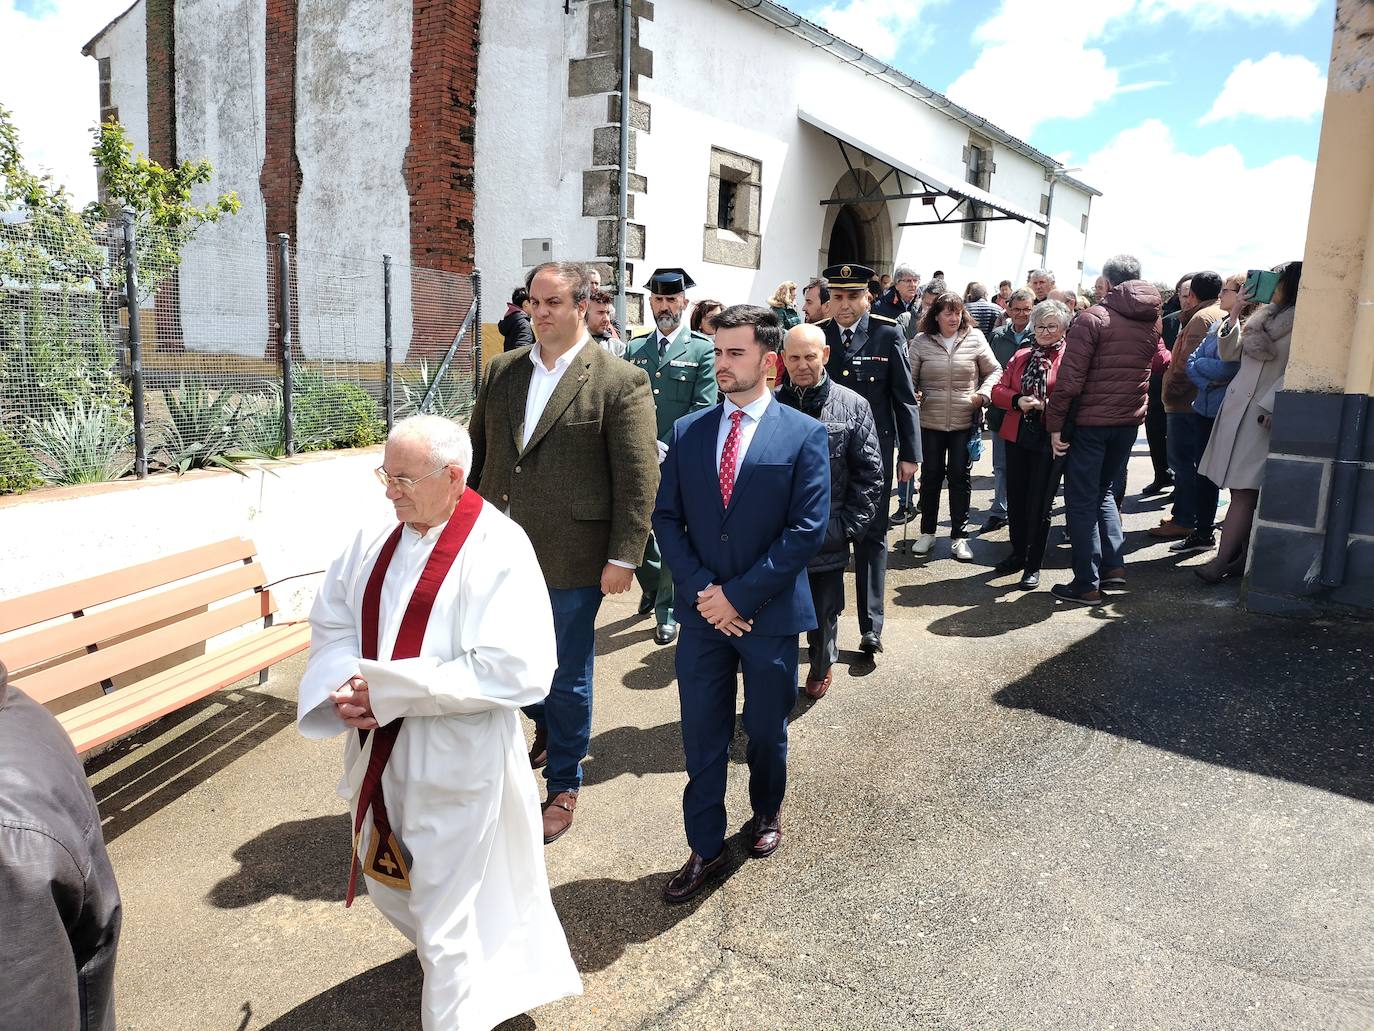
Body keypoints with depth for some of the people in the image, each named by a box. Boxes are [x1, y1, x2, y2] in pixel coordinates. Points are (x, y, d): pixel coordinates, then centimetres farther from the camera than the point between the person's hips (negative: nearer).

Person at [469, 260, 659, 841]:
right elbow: (476, 451, 15)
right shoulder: (502, 372, 8)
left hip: (571, 559, -5)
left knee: (567, 678, 8)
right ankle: (547, 728, 51)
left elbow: (639, 479, -11)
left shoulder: (620, 382, -9)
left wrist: (623, 557, -14)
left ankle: (563, 786, 30)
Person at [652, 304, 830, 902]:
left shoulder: (804, 435, -6)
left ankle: (766, 812, 44)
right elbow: (666, 518, 3)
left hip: (770, 613, -2)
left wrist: (739, 594, -15)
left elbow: (808, 529, -12)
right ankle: (705, 849, 24)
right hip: (702, 612, 2)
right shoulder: (687, 432, 4)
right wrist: (701, 589, -10)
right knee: (702, 737, 8)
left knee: (766, 729, 16)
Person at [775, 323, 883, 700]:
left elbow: (870, 475, 1)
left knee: (823, 614, 16)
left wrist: (848, 527, -5)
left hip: (827, 540, 0)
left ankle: (822, 667, 42)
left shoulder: (853, 407, 0)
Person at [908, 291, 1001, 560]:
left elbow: (994, 371, 5)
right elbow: (910, 378, 1)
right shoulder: (922, 341, -1)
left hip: (965, 422, 0)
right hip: (930, 421, 0)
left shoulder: (974, 338, -1)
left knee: (961, 477, 5)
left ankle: (960, 536, 14)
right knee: (931, 476, 10)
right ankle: (927, 532, 23)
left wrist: (983, 394, -9)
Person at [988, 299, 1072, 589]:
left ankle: (1034, 565, 13)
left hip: (1050, 440, -5)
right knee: (1015, 499, 13)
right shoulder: (1021, 356, 13)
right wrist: (1018, 400, -10)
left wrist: (1047, 405, -25)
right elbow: (998, 389, 8)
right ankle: (1018, 554, 30)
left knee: (1039, 503, 1)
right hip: (1017, 436, 6)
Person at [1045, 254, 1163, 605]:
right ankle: (1113, 565, 16)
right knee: (1103, 490, 23)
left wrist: (1055, 423, -11)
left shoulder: (1093, 318, -12)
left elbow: (1070, 378, -16)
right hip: (1129, 421, 6)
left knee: (1082, 500, 2)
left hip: (1090, 421, -6)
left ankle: (1087, 584, 3)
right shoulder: (1152, 321, 8)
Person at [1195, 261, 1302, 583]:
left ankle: (1220, 562, -12)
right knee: (1240, 490, 7)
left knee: (1245, 492, -9)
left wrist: (1269, 406, -20)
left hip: (1262, 415, -8)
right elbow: (1229, 353, 18)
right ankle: (1243, 556, 12)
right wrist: (1235, 312, 8)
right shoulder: (1264, 319, 19)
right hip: (1235, 408, 8)